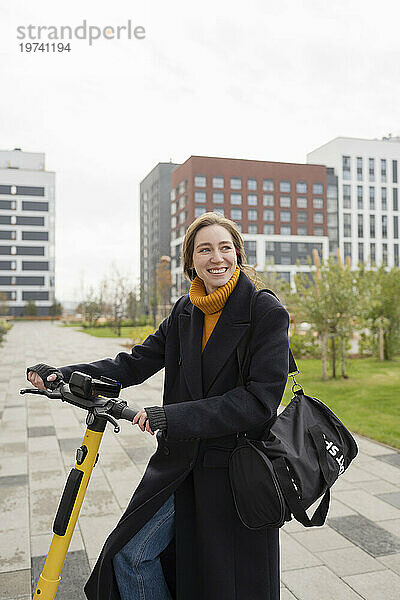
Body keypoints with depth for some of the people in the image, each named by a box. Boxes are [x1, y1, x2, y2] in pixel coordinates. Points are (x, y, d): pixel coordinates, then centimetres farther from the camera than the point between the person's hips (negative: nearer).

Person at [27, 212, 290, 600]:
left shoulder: (267, 313, -14)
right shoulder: (185, 312, 5)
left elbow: (260, 400, -22)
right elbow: (137, 363, 4)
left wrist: (173, 416, -29)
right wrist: (64, 375, -9)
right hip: (182, 463, 5)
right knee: (130, 555, 7)